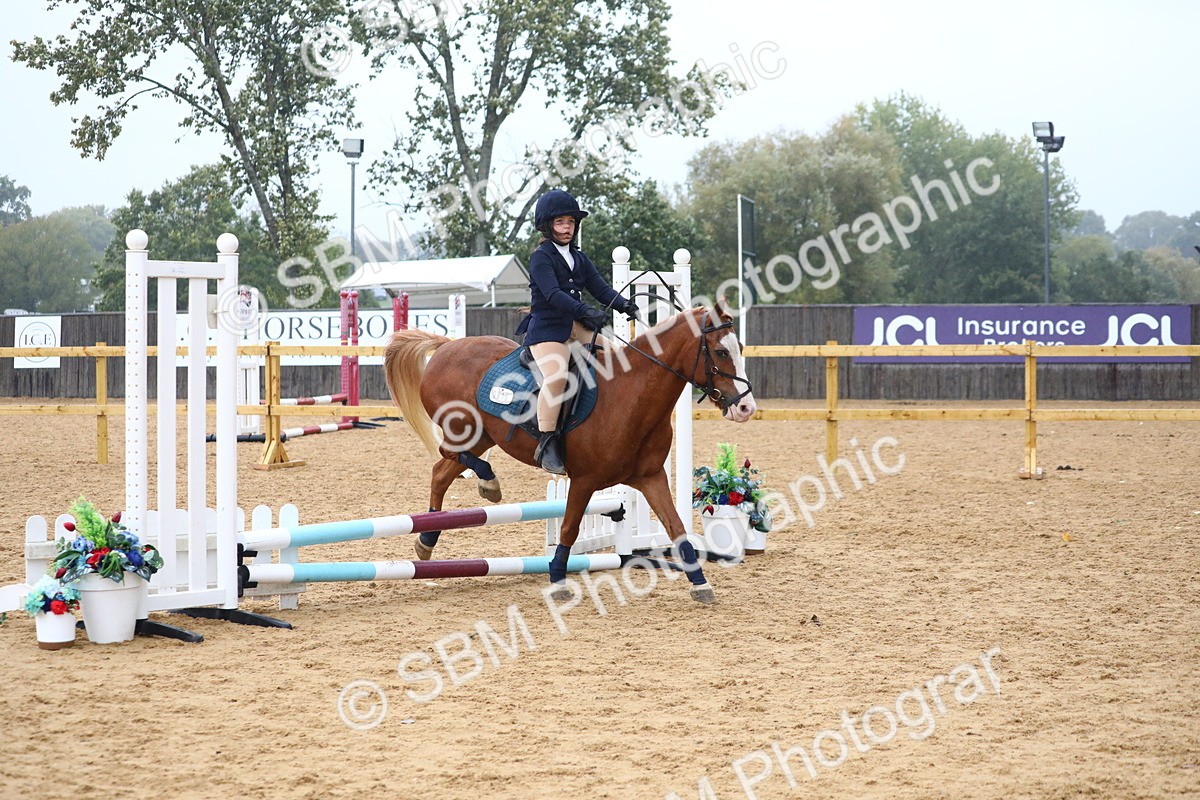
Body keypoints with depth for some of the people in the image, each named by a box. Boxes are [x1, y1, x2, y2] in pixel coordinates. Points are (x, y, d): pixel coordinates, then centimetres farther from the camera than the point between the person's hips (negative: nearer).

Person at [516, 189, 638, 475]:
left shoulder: (579, 259, 18)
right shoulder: (541, 258, -5)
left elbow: (600, 288, 9)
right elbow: (552, 294, -20)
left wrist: (623, 304, -12)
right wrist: (585, 311, -33)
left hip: (575, 327, 8)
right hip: (546, 329, -8)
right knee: (556, 374, -31)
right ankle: (547, 444, -30)